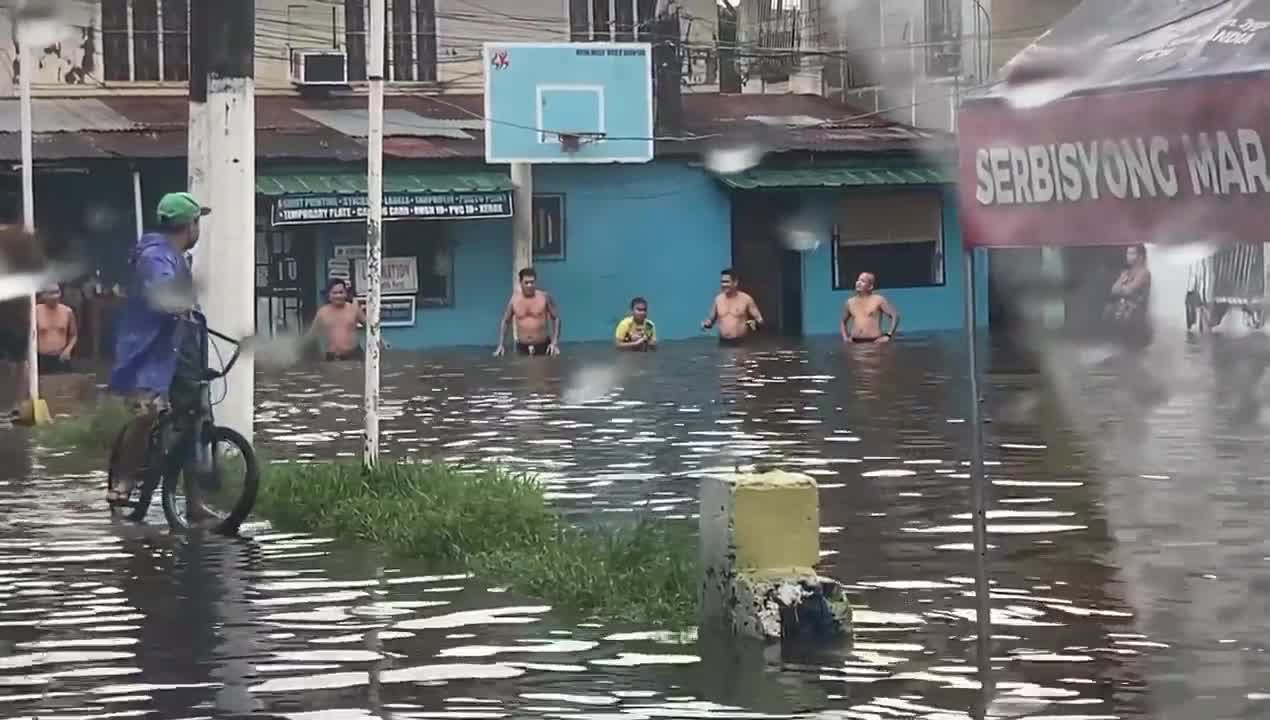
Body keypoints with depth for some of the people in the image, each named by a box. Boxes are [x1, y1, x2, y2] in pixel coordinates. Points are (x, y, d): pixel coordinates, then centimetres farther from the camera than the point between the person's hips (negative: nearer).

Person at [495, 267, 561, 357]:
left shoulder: (544, 297, -4)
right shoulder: (514, 299, 1)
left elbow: (556, 318, 1)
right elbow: (504, 321, 10)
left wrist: (554, 342, -8)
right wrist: (500, 345, 4)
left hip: (542, 346, -1)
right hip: (522, 347, 1)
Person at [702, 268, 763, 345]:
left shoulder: (745, 299, -3)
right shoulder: (718, 299, 9)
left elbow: (759, 319, 0)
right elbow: (711, 319, 21)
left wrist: (755, 323, -23)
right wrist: (706, 324, -1)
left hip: (741, 343, -4)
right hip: (723, 343, 4)